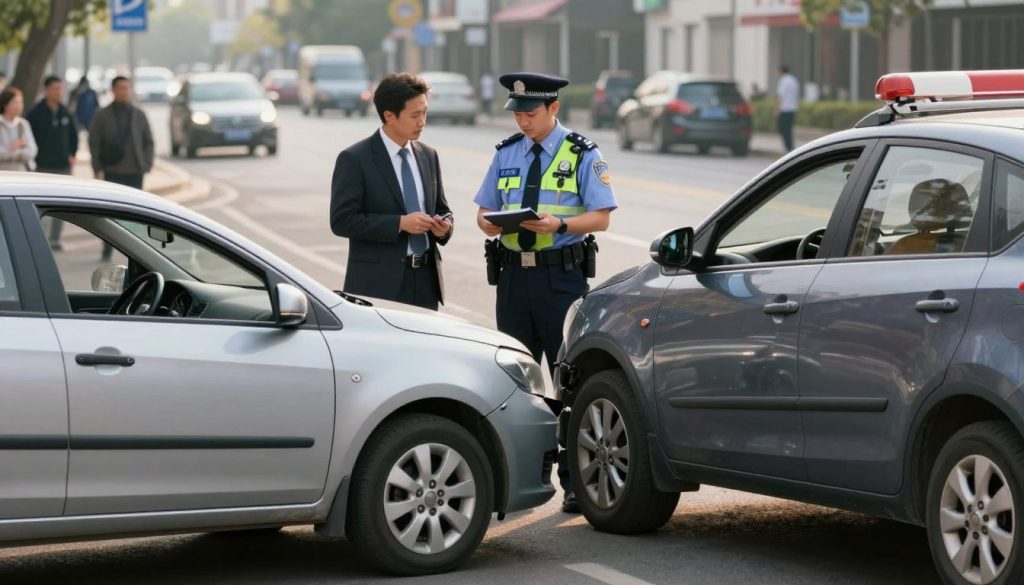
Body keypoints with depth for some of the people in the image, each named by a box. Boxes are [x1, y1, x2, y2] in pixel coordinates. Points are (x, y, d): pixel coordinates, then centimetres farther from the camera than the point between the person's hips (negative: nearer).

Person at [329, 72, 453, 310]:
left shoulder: (428, 156, 13)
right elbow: (342, 220, -13)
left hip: (426, 281, 6)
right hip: (379, 283, -5)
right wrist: (400, 223, -19)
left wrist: (444, 224, -2)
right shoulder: (354, 159, -6)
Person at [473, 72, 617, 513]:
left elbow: (601, 216, -4)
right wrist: (487, 222, -8)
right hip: (514, 274, 4)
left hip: (561, 275, -4)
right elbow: (485, 208, 16)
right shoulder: (506, 154, 12)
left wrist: (560, 224, -21)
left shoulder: (581, 154, -1)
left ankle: (576, 481, 0)